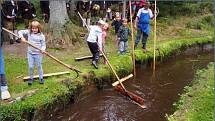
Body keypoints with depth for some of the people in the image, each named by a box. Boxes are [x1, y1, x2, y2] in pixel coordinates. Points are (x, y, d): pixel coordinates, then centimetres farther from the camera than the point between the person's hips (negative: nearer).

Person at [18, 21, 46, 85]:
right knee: (30, 67, 7)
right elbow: (20, 32, 2)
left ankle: (41, 78, 23)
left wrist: (43, 49, -24)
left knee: (39, 66, 9)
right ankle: (31, 78, 25)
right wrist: (22, 37, -16)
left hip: (38, 53, -2)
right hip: (30, 53, 2)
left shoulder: (41, 35, -7)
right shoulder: (28, 32, -1)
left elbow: (43, 44, -5)